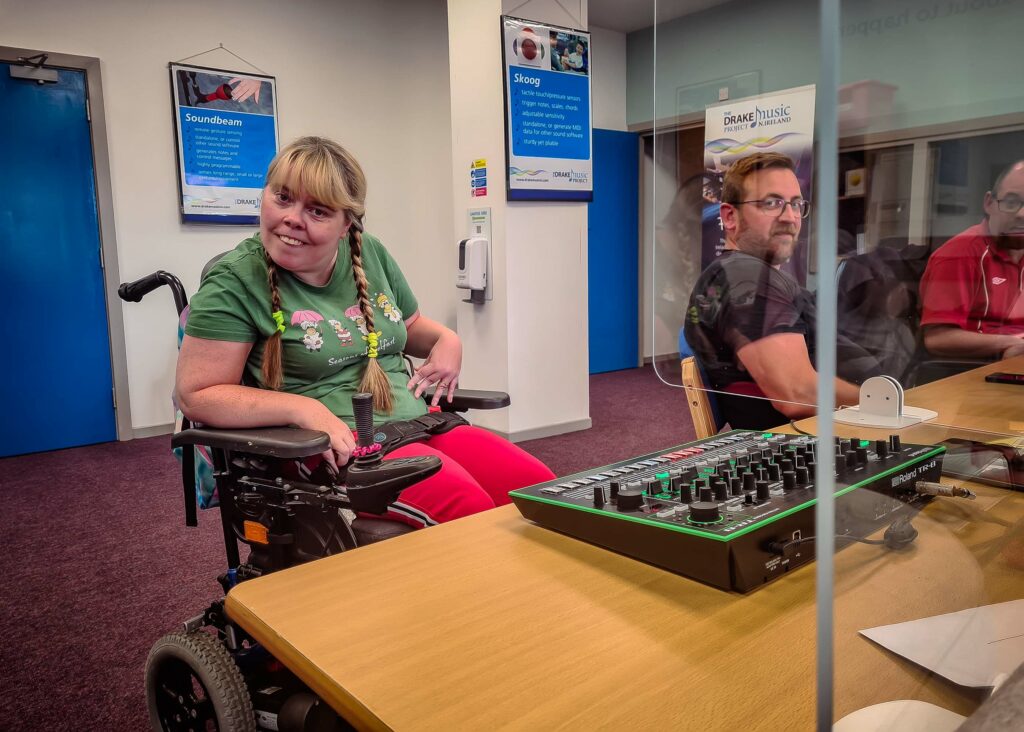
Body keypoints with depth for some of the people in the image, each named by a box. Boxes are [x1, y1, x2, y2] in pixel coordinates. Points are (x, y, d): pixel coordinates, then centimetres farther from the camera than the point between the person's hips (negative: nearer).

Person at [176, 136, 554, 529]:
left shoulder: (370, 253, 9)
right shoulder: (235, 280, -7)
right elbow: (197, 394, -10)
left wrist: (447, 340, 2)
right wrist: (305, 410, -22)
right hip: (334, 448, -6)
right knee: (468, 507, -29)